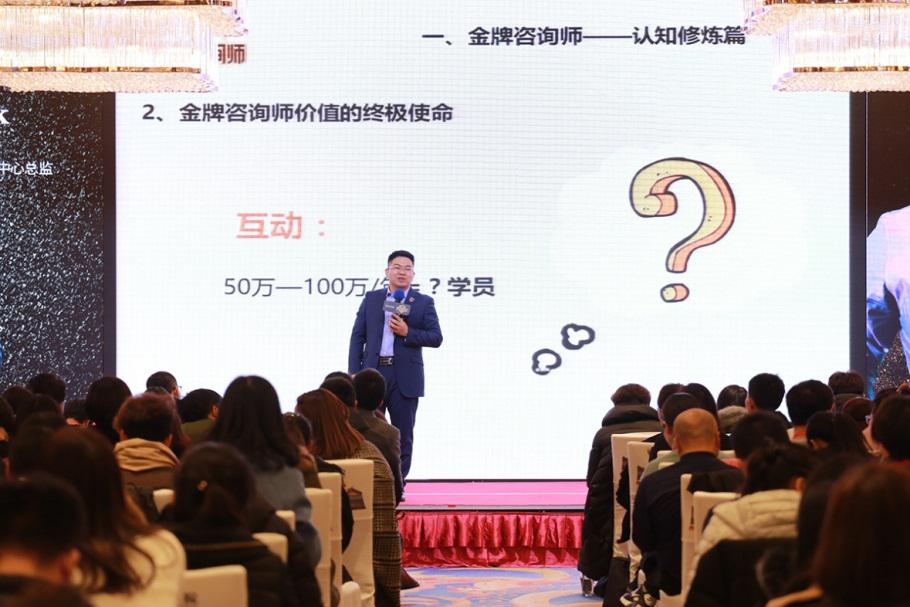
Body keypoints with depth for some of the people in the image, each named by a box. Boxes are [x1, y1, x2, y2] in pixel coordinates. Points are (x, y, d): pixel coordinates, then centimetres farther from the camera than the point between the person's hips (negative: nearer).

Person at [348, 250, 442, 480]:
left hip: (405, 378, -1)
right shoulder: (372, 299, 10)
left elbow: (436, 338, -1)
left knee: (402, 435, 3)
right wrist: (353, 372, -1)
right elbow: (358, 336, 8)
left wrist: (407, 332, -15)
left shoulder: (424, 303, 6)